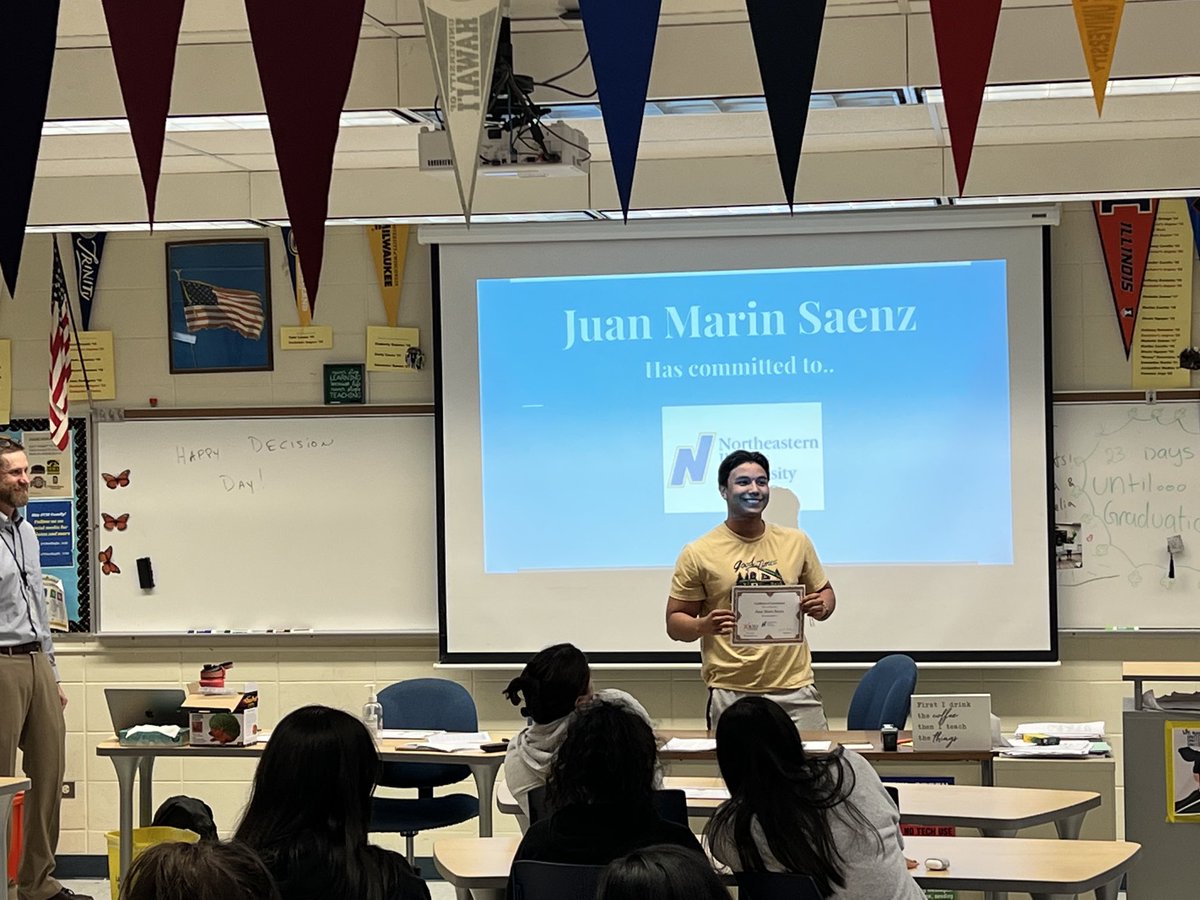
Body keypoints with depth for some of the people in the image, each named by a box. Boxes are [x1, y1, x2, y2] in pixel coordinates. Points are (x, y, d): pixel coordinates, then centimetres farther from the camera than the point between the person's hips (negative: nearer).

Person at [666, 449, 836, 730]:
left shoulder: (796, 542, 10)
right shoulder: (698, 553, 0)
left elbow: (824, 591, 21)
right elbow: (675, 623, 2)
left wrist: (821, 607, -2)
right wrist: (704, 626, -20)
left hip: (795, 688, 3)